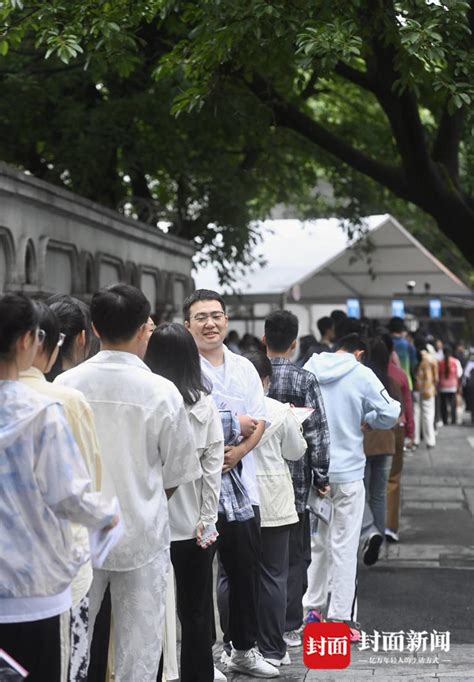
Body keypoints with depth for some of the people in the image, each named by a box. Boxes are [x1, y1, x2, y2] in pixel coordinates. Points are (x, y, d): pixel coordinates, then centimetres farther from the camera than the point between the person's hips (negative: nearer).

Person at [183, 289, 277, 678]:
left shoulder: (244, 368, 13)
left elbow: (259, 421, 7)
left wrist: (238, 451, -12)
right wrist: (237, 423, -10)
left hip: (240, 482, 6)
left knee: (246, 569, 13)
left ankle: (243, 649, 28)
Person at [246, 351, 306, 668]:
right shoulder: (280, 412, -9)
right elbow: (295, 452, 3)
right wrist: (294, 423, 18)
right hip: (272, 503, -1)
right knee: (272, 576, 7)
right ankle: (272, 650, 11)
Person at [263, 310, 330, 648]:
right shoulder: (305, 380, -9)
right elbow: (317, 432, -9)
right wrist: (321, 476, 0)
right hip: (293, 480, -2)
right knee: (295, 555, 8)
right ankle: (289, 626, 9)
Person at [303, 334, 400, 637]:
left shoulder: (309, 369, 2)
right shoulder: (362, 375, -9)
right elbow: (391, 413, -10)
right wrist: (367, 421, 7)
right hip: (347, 472, -4)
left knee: (317, 542, 19)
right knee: (344, 546, 2)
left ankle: (313, 608, 24)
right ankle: (340, 618, 3)